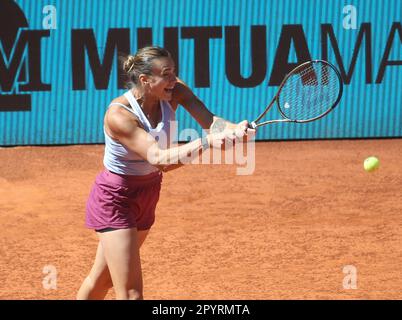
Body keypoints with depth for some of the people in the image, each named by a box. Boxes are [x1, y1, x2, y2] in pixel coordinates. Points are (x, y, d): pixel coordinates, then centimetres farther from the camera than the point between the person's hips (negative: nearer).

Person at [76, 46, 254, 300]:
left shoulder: (174, 92, -12)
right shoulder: (119, 115, -29)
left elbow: (208, 119, -26)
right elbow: (160, 159, -39)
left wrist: (233, 128, -49)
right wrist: (207, 142, -51)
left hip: (147, 195, 7)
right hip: (115, 199, -7)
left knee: (103, 279, 21)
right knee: (131, 293, -13)